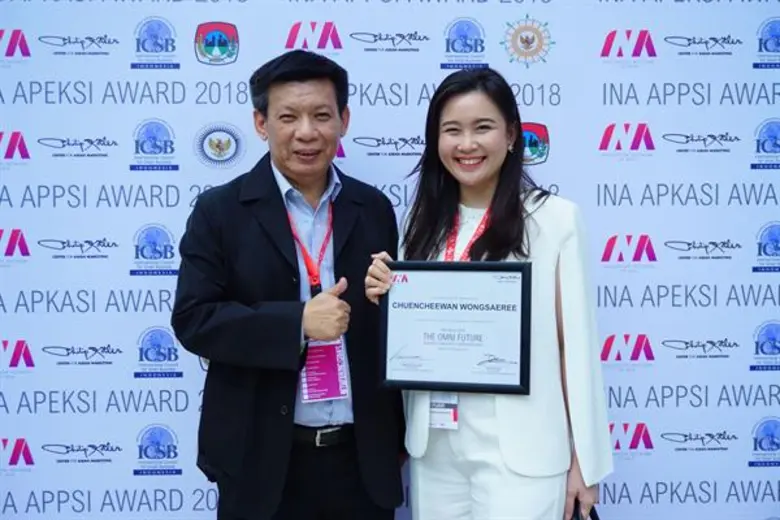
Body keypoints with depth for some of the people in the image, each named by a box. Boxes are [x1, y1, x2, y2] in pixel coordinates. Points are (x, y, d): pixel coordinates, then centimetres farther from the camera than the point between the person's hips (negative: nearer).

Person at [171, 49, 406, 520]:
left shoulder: (374, 209, 5)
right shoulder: (219, 211, -4)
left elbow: (391, 327, 9)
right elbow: (193, 320, -10)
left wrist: (400, 436, 11)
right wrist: (298, 322, -20)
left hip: (363, 457, 3)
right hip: (261, 460, -2)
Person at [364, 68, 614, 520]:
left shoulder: (555, 217, -7)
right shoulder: (424, 222, 7)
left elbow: (576, 342, -5)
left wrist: (584, 460, -4)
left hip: (519, 449, -4)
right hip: (435, 445, 5)